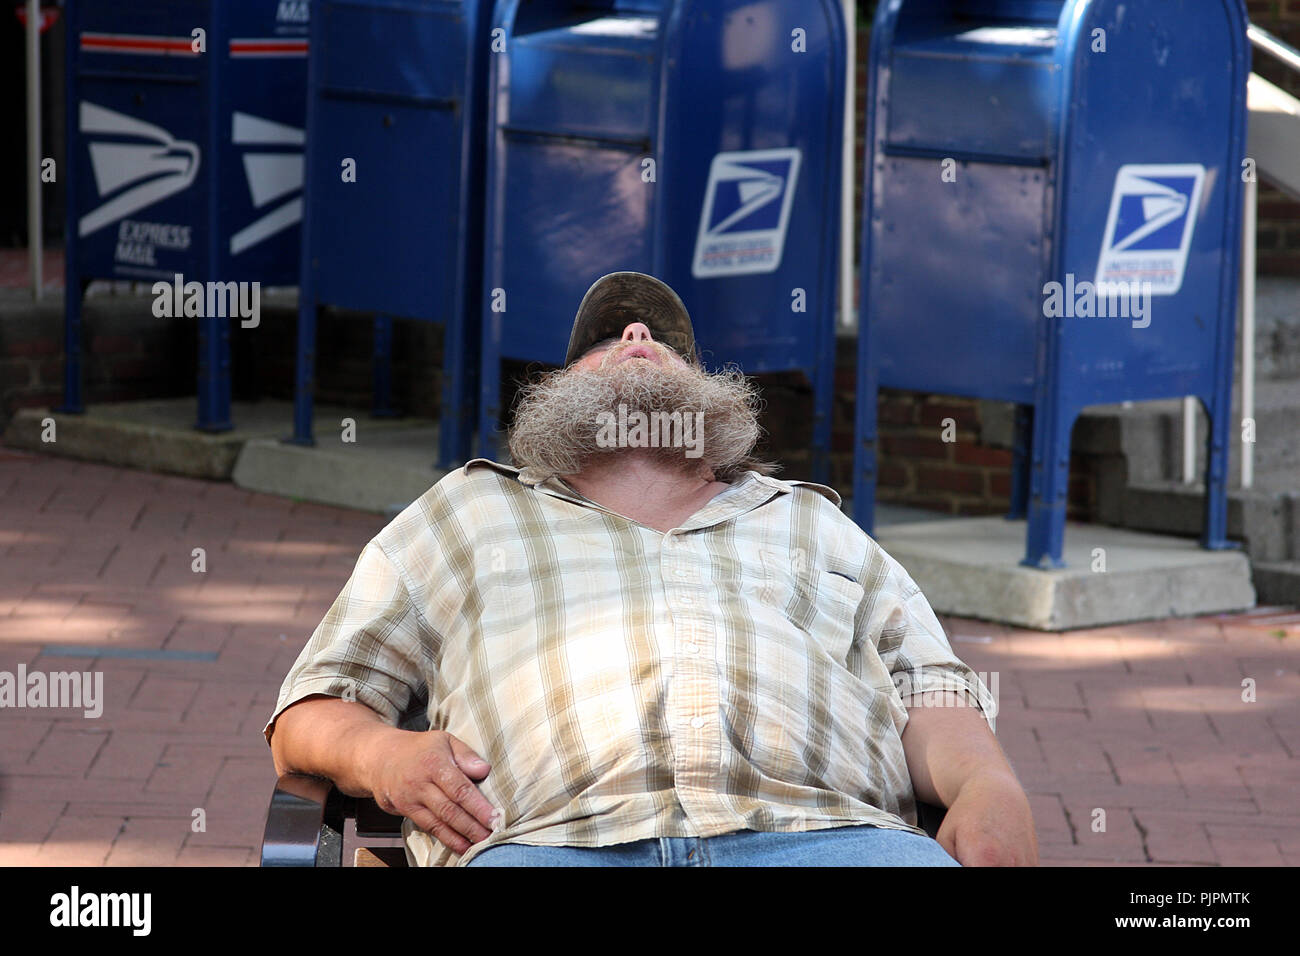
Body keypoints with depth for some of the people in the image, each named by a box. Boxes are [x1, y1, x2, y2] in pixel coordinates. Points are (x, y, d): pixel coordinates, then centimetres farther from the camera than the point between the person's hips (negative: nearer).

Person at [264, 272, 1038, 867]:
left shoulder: (815, 525, 38)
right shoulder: (465, 512, 34)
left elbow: (931, 698, 24)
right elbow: (309, 715, 28)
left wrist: (990, 787, -1)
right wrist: (379, 753, 2)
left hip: (819, 829, 2)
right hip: (553, 835, -1)